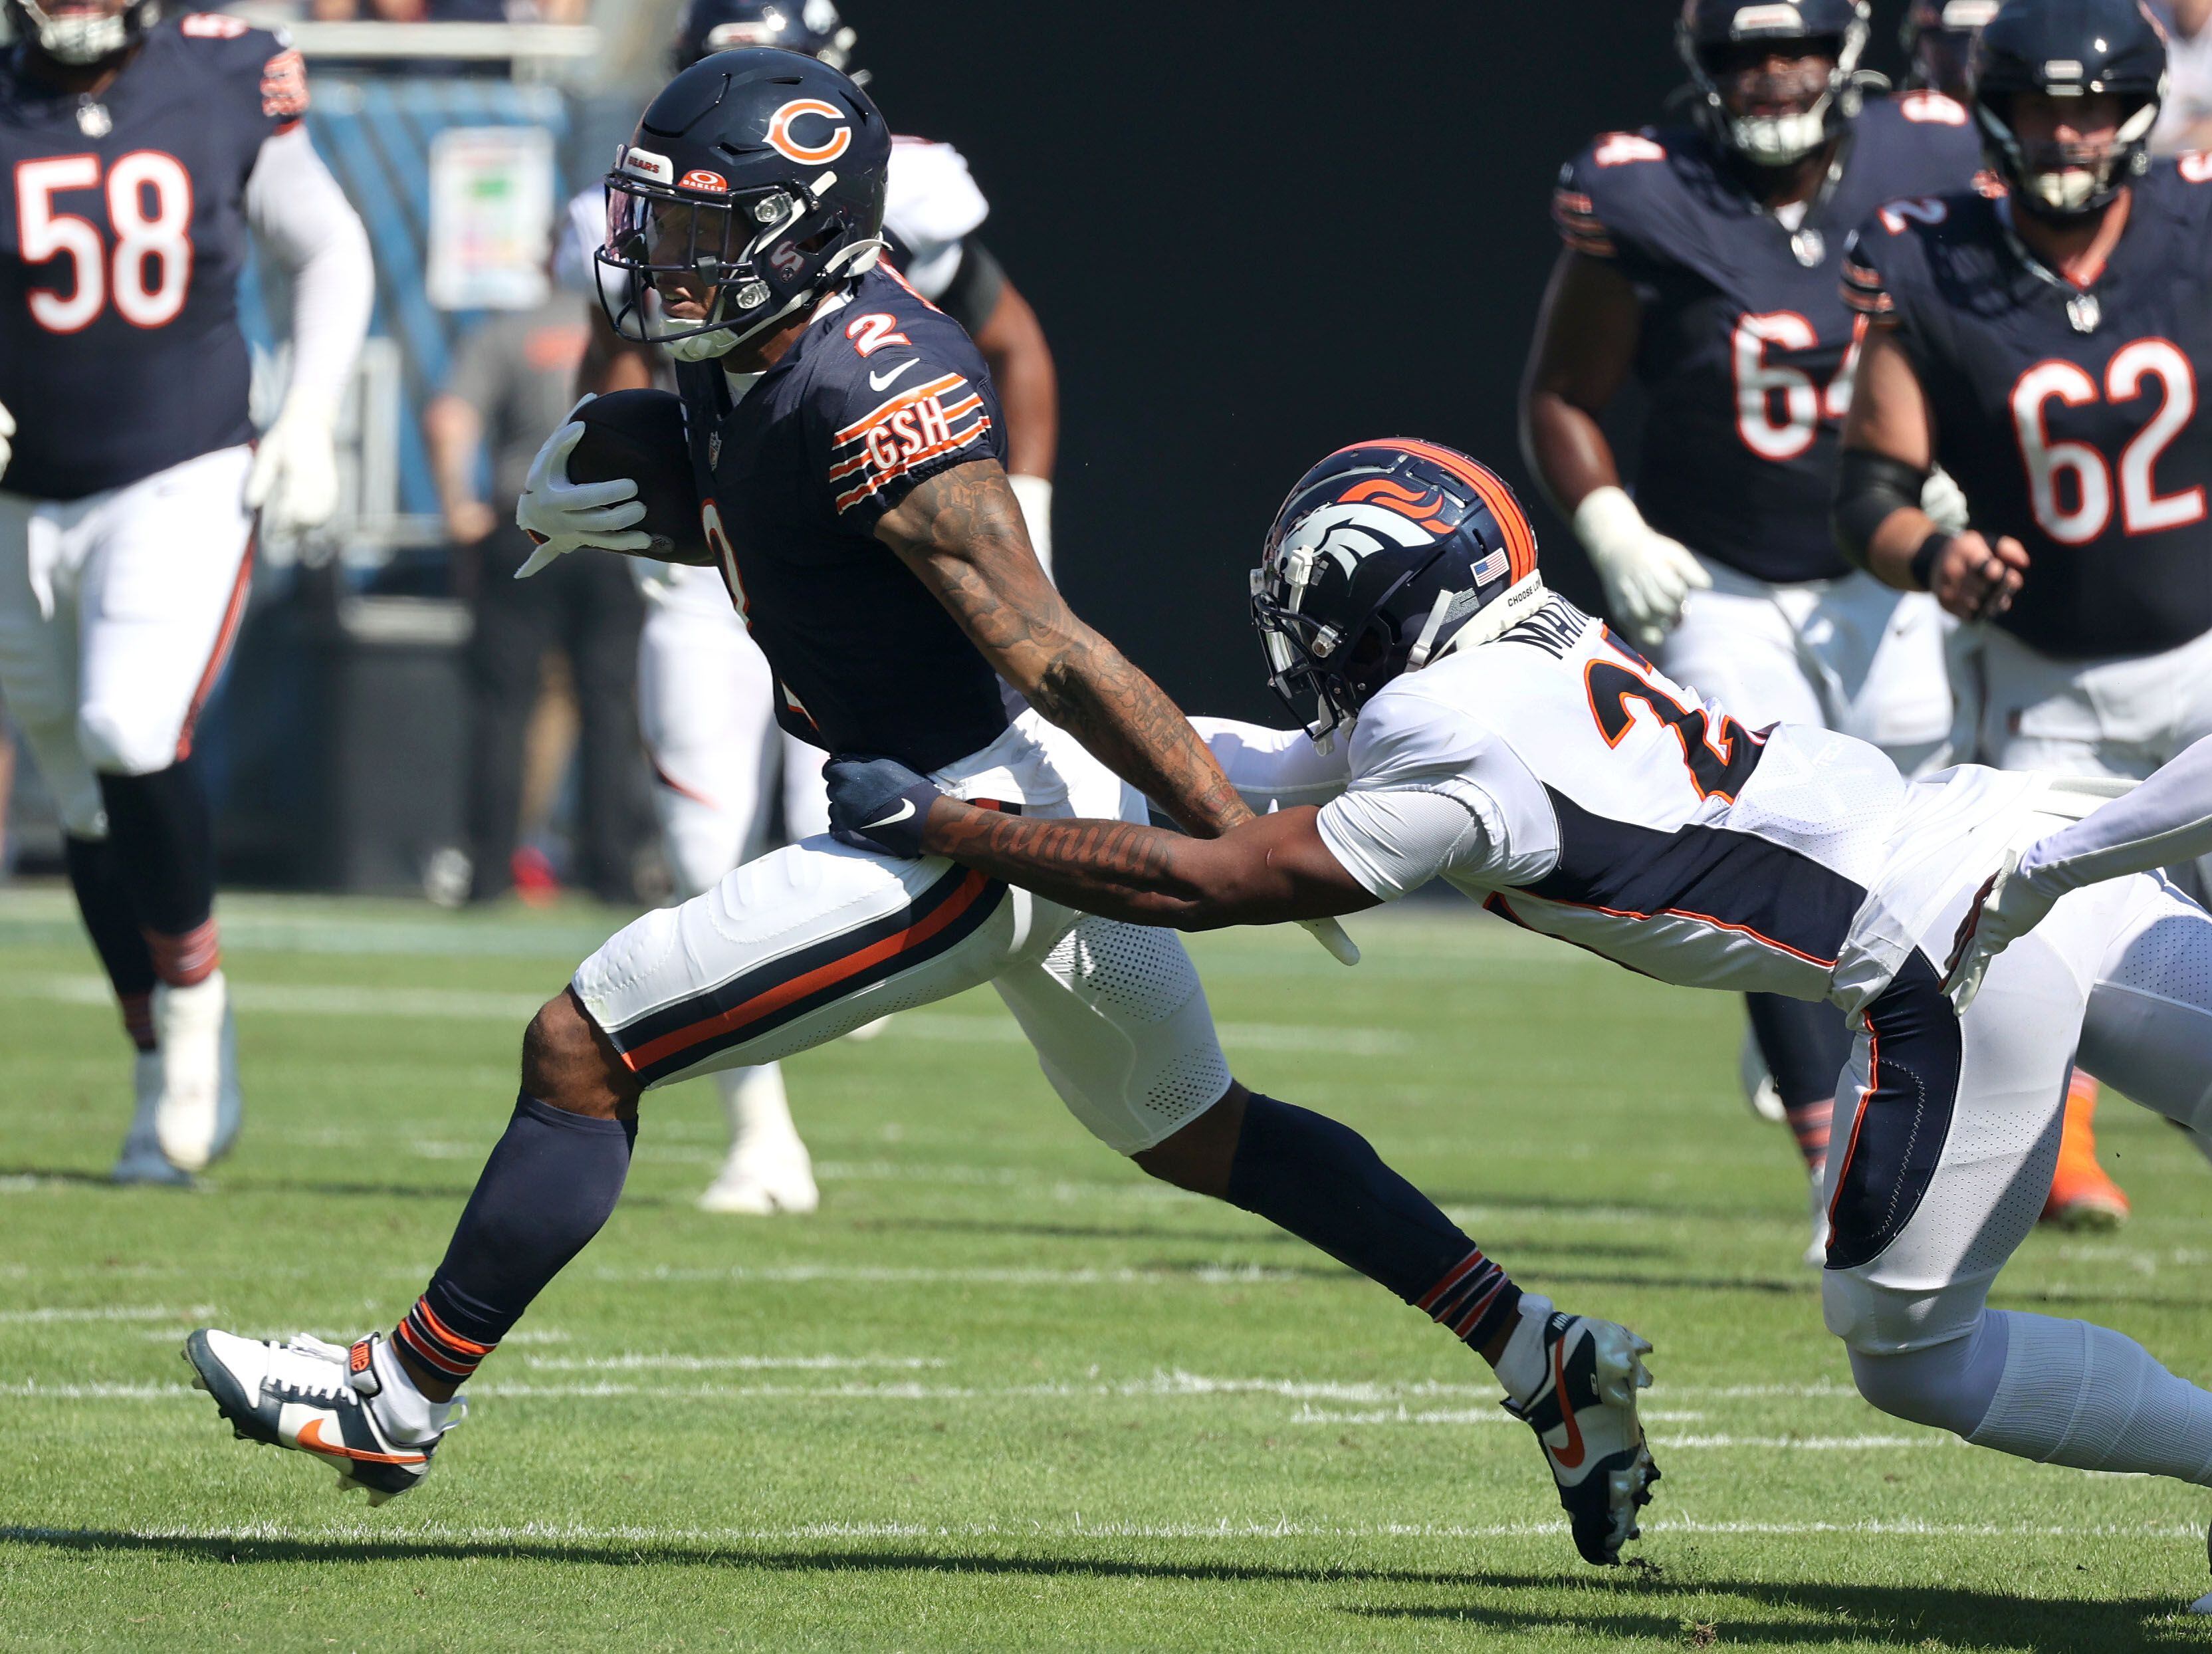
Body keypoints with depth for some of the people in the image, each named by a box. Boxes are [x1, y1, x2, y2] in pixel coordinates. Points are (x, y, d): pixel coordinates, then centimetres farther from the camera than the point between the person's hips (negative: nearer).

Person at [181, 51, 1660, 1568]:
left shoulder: (871, 396, -26)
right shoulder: (743, 349, 2)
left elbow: (1051, 654, -26)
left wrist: (1247, 847, -24)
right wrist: (573, 504, 0)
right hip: (1058, 815, 10)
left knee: (583, 1050, -5)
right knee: (1196, 1135, 24)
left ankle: (403, 1399, 7)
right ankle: (1551, 1361, 25)